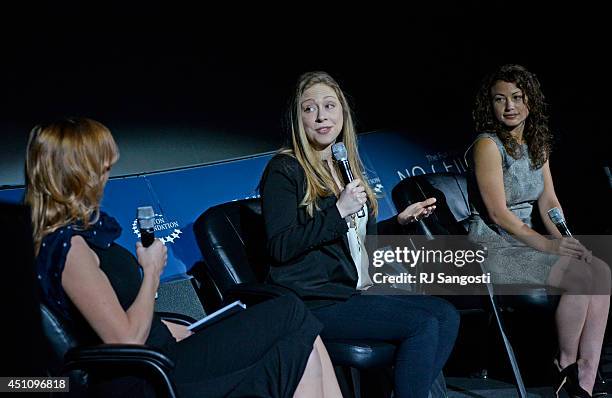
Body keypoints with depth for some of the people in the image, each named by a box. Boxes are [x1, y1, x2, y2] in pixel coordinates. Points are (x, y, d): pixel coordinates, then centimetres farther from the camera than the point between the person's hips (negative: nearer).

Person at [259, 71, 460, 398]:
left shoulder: (345, 166, 18)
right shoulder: (285, 169, -8)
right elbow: (280, 247, -17)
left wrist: (401, 220, 10)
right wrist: (339, 211, -20)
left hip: (357, 288, 8)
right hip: (315, 300, -8)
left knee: (447, 316, -6)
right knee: (422, 325, -20)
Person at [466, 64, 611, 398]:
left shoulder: (537, 144, 12)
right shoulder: (488, 145, -12)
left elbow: (548, 202, 11)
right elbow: (498, 213, -17)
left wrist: (567, 241, -5)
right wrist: (547, 245, -19)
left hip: (525, 240, 8)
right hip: (493, 248, -8)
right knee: (578, 277, -23)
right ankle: (566, 368, -2)